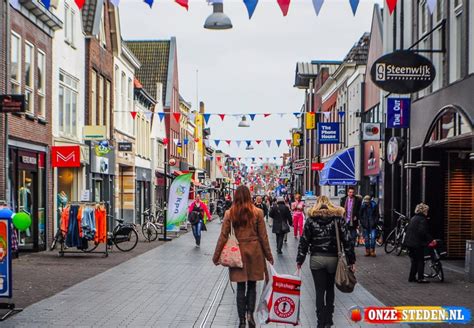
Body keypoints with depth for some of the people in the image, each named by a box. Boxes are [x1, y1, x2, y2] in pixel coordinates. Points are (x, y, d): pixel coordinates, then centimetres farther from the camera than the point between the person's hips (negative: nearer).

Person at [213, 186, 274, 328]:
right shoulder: (257, 212, -5)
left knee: (240, 287, 9)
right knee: (252, 285, 15)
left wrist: (216, 256, 5)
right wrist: (269, 255, 8)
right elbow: (263, 236, -1)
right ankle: (250, 313, -2)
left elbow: (223, 236, -4)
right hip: (254, 252, 0)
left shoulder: (230, 213, -5)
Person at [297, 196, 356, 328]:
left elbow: (304, 240, 0)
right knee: (330, 289, 17)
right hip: (333, 258, 1)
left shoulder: (311, 218, 2)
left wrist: (300, 260, 6)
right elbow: (347, 239, -3)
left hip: (316, 258, -1)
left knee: (320, 291, 5)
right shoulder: (338, 217, 1)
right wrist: (351, 260, 2)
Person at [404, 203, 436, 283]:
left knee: (414, 261, 16)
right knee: (420, 261, 1)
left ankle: (412, 277, 17)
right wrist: (431, 240, -19)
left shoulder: (413, 218, 15)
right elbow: (423, 232, -23)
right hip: (417, 243, -8)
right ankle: (420, 278, 2)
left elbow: (408, 229, 19)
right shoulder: (423, 219, -12)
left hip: (409, 242, 8)